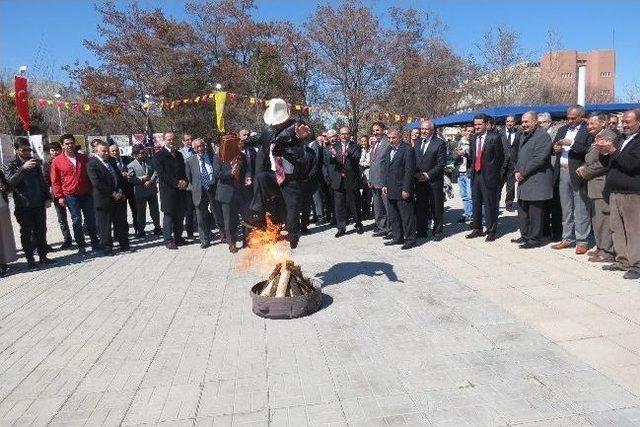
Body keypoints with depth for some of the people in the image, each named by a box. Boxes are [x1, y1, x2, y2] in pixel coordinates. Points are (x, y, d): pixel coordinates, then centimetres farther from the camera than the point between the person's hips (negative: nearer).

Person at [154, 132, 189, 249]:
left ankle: (178, 238, 17)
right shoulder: (159, 155, -3)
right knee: (169, 215, -1)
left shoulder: (179, 154, 18)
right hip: (168, 191, -6)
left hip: (181, 189, 6)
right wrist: (176, 183, -15)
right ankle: (168, 240, 7)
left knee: (180, 215, 7)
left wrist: (184, 182, -1)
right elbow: (161, 174, -11)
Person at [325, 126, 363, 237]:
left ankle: (358, 225, 26)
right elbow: (326, 161, -3)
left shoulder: (355, 147, 1)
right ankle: (341, 228, 14)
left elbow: (356, 159, -15)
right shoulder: (334, 147, 7)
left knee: (355, 204, 9)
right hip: (338, 181, 2)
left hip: (351, 180, -2)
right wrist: (332, 155, -25)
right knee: (339, 205, 5)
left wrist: (348, 155, -35)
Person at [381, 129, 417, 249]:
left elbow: (409, 171, -15)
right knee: (393, 216, 14)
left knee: (406, 216, 0)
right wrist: (385, 185, 10)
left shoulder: (408, 149, -11)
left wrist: (406, 189, -17)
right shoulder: (389, 149, 13)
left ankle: (410, 239, 10)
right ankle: (397, 238, 26)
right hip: (391, 190, 8)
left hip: (402, 190, -8)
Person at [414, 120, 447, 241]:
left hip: (434, 181, -4)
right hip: (419, 181, 4)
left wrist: (428, 175, -15)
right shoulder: (417, 142, 12)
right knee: (420, 207, 8)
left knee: (436, 208, 5)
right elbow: (413, 160, 13)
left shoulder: (440, 143, -5)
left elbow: (441, 164, -10)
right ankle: (422, 231, 19)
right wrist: (416, 173, -4)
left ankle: (438, 231, 16)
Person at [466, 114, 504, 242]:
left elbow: (500, 157, -3)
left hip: (489, 176, -6)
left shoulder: (494, 137, -6)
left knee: (490, 205, 1)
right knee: (476, 204, 12)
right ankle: (477, 229, 24)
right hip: (475, 175, 6)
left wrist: (495, 172, -1)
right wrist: (472, 165, 5)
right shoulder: (473, 139, 12)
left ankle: (492, 231, 12)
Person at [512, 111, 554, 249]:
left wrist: (523, 173, -15)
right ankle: (525, 235, 26)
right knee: (522, 210, 14)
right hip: (523, 180, 9)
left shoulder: (542, 135, -10)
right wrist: (516, 171, 5)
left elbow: (539, 159, -18)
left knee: (535, 211, -2)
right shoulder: (522, 136, 17)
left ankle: (535, 239, 8)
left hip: (537, 180, -9)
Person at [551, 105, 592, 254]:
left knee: (581, 210, 0)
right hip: (562, 172, 7)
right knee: (566, 209, 14)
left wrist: (571, 144, -19)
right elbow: (555, 148, 19)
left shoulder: (588, 131, -6)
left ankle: (582, 241, 8)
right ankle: (568, 239, 24)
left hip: (578, 174, -6)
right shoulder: (562, 130, 15)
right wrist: (556, 148, -2)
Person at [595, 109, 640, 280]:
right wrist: (603, 152, -2)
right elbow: (607, 163, 18)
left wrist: (612, 150, -18)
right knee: (617, 229, 11)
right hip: (615, 191, 8)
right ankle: (622, 261, 19)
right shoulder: (620, 139, 17)